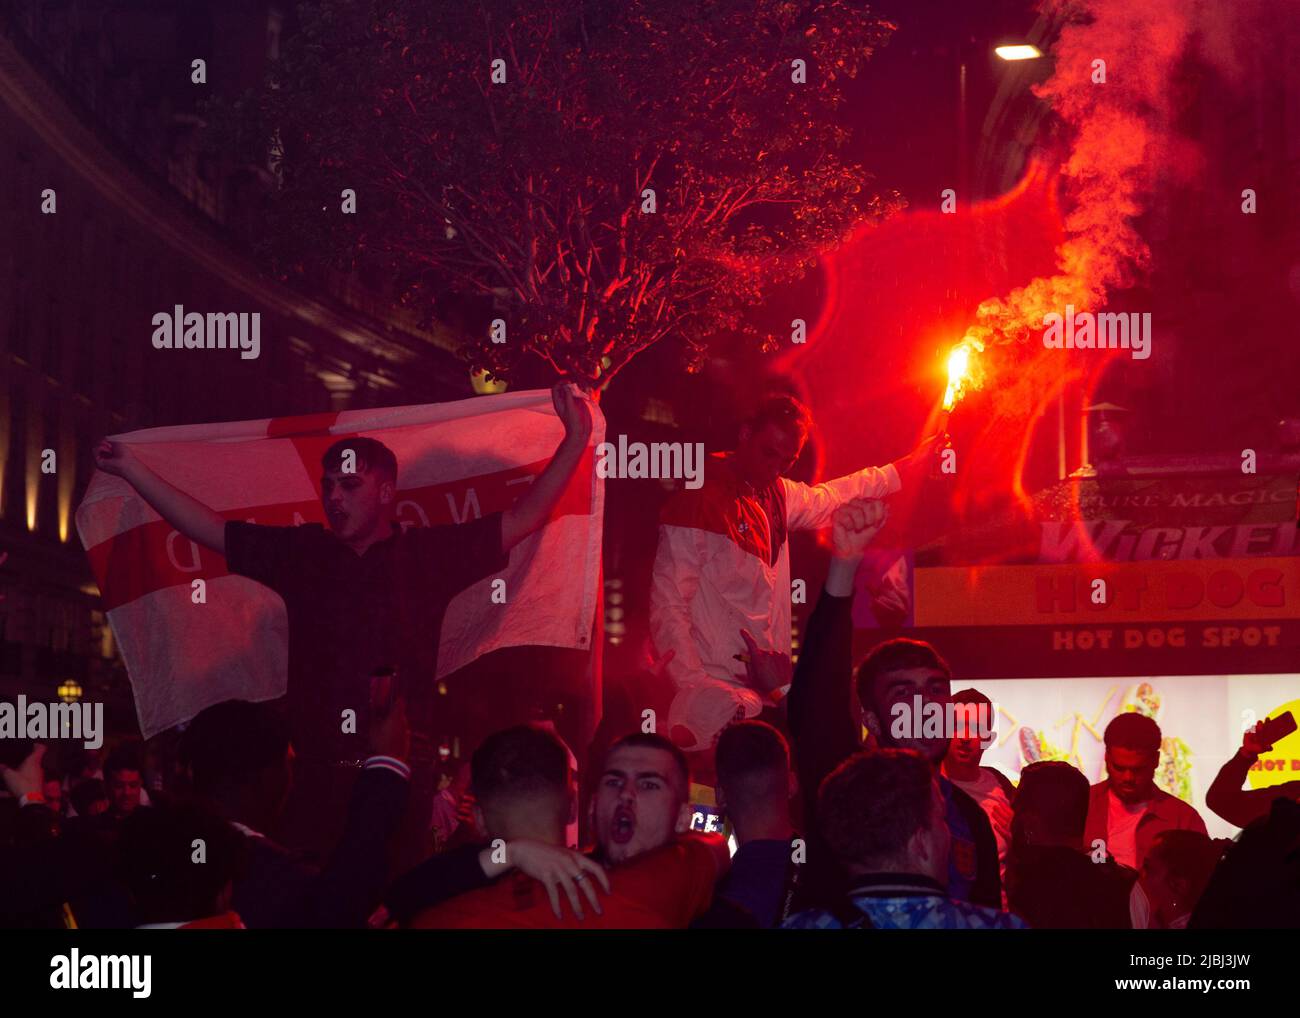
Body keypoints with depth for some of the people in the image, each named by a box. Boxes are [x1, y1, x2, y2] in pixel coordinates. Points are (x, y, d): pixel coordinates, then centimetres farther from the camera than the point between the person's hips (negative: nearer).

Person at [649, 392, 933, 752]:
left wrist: (904, 467, 42)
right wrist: (693, 687, -21)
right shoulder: (699, 502, -9)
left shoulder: (778, 495, 15)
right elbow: (668, 605, -13)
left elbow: (830, 498, 38)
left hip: (772, 695, 8)